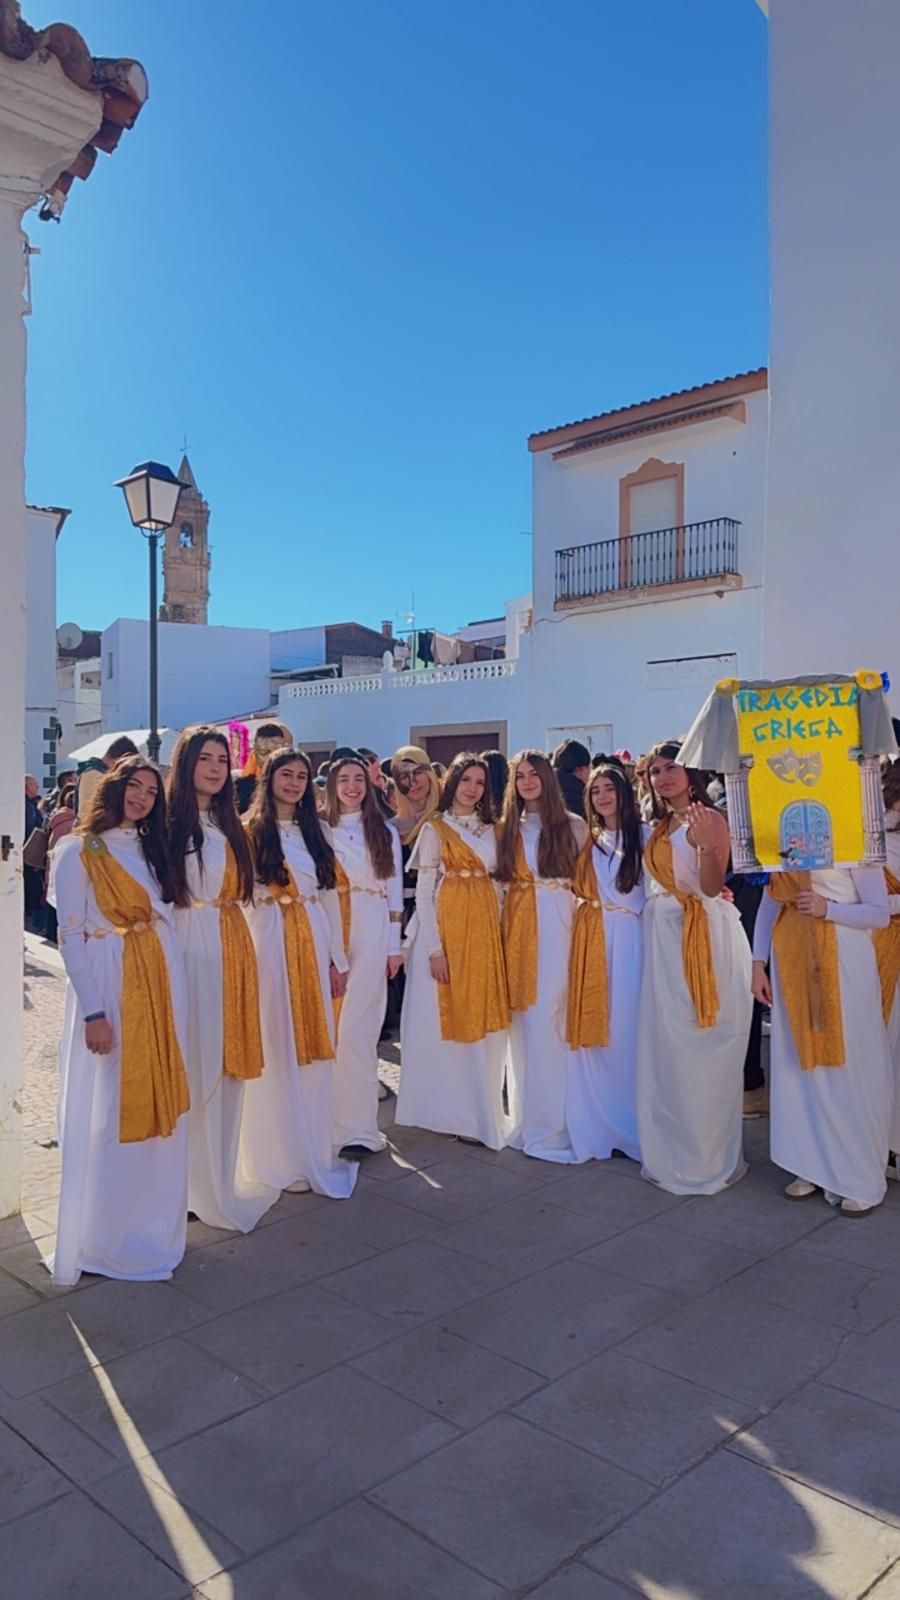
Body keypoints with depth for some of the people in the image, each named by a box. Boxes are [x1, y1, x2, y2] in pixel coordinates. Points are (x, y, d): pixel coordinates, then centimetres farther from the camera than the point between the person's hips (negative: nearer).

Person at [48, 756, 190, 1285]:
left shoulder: (151, 848, 14)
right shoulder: (77, 851, -6)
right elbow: (71, 936, -10)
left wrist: (172, 988, 5)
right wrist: (93, 1012, -16)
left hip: (163, 980, 6)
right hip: (108, 984, -6)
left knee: (160, 1103, 12)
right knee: (109, 1114, 2)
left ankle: (154, 1221, 27)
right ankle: (105, 1239, 17)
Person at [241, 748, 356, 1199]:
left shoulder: (316, 832, 13)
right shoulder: (250, 832, -2)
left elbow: (329, 896, 13)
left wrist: (338, 959, 10)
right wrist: (248, 957, -13)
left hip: (313, 944, 5)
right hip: (269, 944, -4)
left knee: (315, 1048, 9)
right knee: (277, 1050, 2)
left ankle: (314, 1150, 23)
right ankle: (281, 1158, 16)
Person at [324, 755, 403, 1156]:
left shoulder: (385, 832, 9)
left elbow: (394, 892, 8)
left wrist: (394, 945, 4)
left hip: (372, 932, 0)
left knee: (358, 1027, -3)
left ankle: (357, 1125, 1)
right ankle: (330, 1117, 16)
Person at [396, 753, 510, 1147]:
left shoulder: (490, 830, 14)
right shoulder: (435, 829, -1)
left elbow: (497, 882, 13)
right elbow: (423, 891, -6)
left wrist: (495, 932, 3)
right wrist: (434, 947, -14)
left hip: (485, 928, 5)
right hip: (445, 927, -5)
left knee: (483, 1022, 8)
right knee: (444, 1021, 0)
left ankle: (479, 1112, 20)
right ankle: (448, 1112, 12)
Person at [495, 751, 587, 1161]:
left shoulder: (573, 826, 4)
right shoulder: (505, 828, 14)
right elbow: (500, 881, 13)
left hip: (556, 923, -3)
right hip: (516, 923, 4)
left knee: (545, 1015, -8)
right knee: (521, 1016, 5)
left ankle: (549, 1121, 3)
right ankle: (525, 1114, 18)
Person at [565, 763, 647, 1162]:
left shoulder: (644, 834, 0)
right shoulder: (588, 839, 16)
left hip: (629, 938, -4)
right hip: (589, 938, 4)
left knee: (626, 1028, -1)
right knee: (591, 1028, 5)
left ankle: (631, 1125, 14)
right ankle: (596, 1124, 18)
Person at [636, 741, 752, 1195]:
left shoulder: (710, 819, -8)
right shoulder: (659, 827, 14)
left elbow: (712, 886, -19)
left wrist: (705, 844, -32)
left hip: (705, 937, -7)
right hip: (663, 939, 7)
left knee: (702, 1049, -1)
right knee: (667, 1047, 11)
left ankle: (708, 1156, 13)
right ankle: (672, 1150, 24)